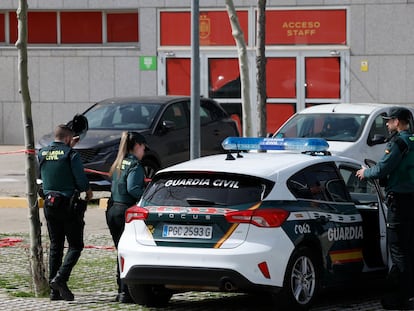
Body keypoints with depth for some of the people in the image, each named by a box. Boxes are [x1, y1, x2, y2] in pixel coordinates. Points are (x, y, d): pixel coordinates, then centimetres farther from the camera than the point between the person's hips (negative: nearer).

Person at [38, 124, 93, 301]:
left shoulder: (42, 154, 5)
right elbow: (81, 179, -14)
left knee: (55, 246, 11)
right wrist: (88, 191, 10)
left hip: (49, 205, 6)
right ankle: (60, 278, -18)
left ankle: (54, 290, 9)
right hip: (68, 205, -6)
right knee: (75, 245, 1)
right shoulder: (71, 154, -11)